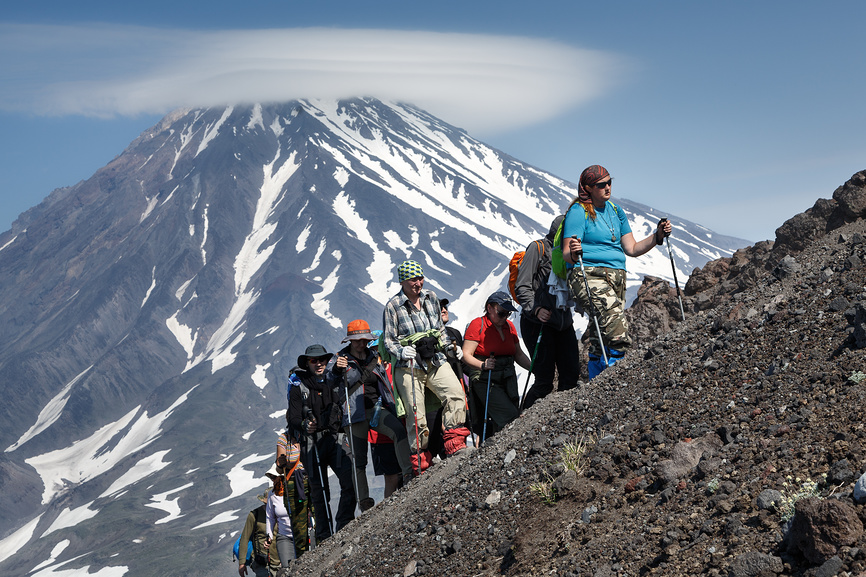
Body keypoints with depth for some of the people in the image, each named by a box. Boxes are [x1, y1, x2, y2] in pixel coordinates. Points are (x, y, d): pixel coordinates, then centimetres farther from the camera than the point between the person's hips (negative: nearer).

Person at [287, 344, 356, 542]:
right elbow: (293, 419, -4)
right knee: (319, 490, 2)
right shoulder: (298, 388, 3)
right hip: (311, 443, -2)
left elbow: (342, 410, 21)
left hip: (334, 439, 2)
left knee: (350, 479, -16)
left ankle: (344, 527, -5)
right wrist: (304, 425, -24)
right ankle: (323, 536, 12)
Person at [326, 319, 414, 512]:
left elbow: (385, 385, 25)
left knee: (399, 431, -26)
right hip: (355, 413, -3)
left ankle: (408, 474, -32)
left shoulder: (374, 357, 15)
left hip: (377, 408, 3)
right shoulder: (340, 358, 3)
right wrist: (336, 369, -30)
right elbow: (329, 383, -12)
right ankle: (364, 502, 1)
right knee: (359, 460, -3)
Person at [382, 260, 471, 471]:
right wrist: (401, 352, -20)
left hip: (436, 361, 4)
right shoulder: (393, 306, -3)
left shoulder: (431, 298, 10)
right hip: (409, 367, -4)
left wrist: (451, 346, 10)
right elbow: (388, 341, -1)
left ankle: (454, 444, -16)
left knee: (456, 394, -20)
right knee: (416, 414, -7)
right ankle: (420, 461, 6)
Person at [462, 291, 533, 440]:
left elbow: (519, 355, 18)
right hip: (485, 381, -7)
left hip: (508, 380, 7)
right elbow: (466, 355, -11)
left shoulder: (509, 326, 14)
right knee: (510, 416, -20)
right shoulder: (478, 324, -5)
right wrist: (483, 365, -28)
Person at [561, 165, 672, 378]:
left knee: (599, 346, 7)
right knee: (620, 338, -26)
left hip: (616, 278, 7)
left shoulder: (615, 211, 18)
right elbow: (566, 254, -11)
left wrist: (658, 236, 3)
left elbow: (632, 249, 16)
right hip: (589, 276, -7)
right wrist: (573, 253, -35)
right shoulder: (578, 211, -4)